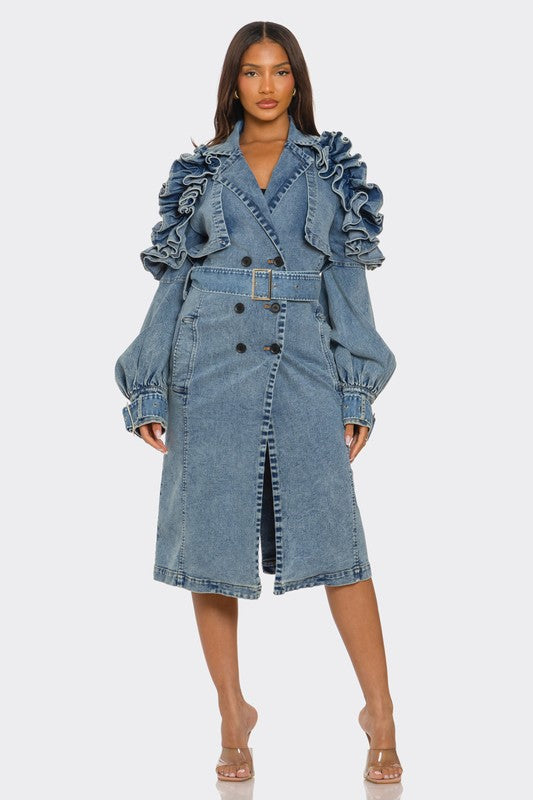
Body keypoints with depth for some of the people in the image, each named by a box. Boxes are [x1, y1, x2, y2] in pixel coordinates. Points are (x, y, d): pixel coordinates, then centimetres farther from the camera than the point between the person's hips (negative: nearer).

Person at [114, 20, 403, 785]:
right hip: (210, 364, 1)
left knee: (334, 535, -9)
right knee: (211, 538, 0)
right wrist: (148, 392, 5)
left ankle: (380, 715, -1)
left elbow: (348, 280, 7)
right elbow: (171, 282, 11)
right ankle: (233, 715, 13)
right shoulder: (199, 173, 12)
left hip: (302, 364, -1)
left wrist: (358, 392, 0)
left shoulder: (333, 169, 10)